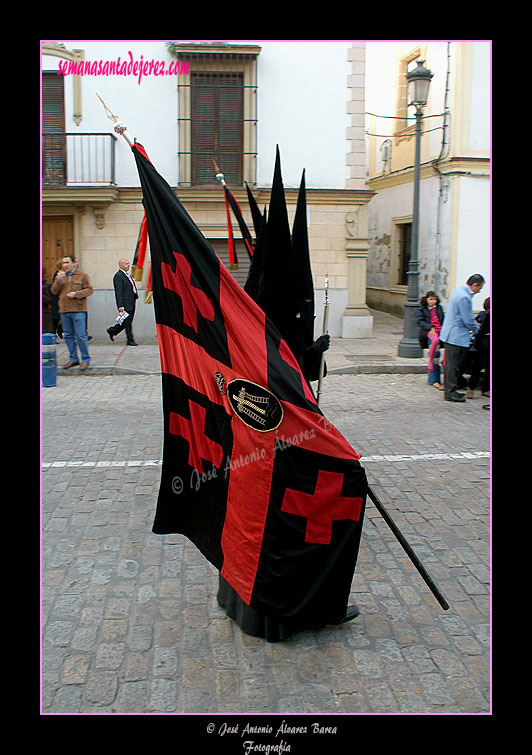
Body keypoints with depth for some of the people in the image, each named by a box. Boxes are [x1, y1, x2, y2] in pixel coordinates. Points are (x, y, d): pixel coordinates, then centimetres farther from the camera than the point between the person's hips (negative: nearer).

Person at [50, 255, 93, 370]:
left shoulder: (82, 275, 2)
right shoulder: (60, 275, 15)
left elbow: (89, 290, -3)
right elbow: (54, 291, 9)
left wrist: (76, 294, -15)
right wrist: (58, 280, -7)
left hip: (78, 310, -5)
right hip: (64, 310, 5)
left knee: (81, 336, -6)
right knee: (68, 335, 9)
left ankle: (85, 359, 3)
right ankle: (73, 359, 18)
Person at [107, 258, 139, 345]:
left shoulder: (127, 275, 19)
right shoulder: (118, 276, -11)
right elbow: (118, 292, -16)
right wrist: (120, 305, -20)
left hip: (131, 303, 9)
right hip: (125, 303, -9)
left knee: (128, 322, 13)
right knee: (127, 322, -2)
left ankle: (112, 330, 29)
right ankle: (130, 340, 6)